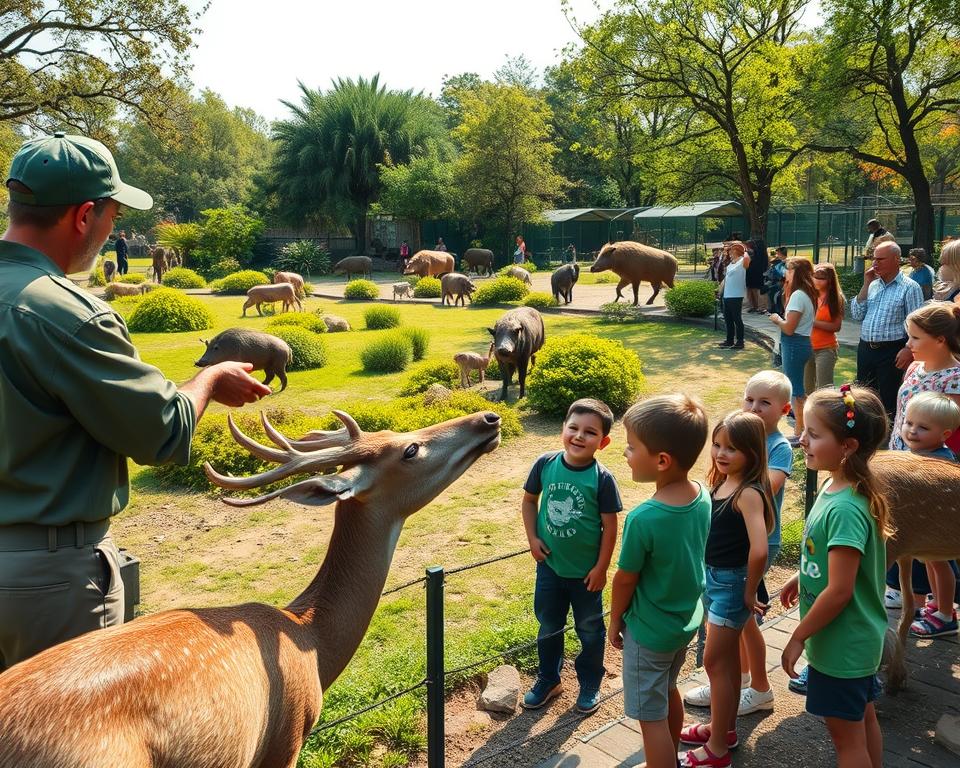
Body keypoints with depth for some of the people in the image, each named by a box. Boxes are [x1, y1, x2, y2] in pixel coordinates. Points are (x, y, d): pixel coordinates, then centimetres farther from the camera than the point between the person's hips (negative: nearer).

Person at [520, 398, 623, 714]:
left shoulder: (602, 478, -19)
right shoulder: (545, 463, -12)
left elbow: (610, 525, -12)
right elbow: (529, 500, 3)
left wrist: (601, 568, -10)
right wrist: (532, 538, -4)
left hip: (585, 572, -3)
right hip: (549, 565, 3)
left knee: (590, 631, 17)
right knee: (548, 626, 20)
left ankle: (590, 685, 38)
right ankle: (548, 680, 42)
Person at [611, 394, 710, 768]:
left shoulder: (644, 518, -33)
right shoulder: (703, 496, -12)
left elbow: (625, 580, -19)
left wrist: (615, 621, 0)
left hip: (649, 631, -8)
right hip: (686, 620, 8)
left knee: (651, 717, 9)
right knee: (669, 693, 29)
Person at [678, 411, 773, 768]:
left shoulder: (749, 494, -23)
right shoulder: (719, 482, 2)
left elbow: (758, 550, -32)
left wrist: (749, 593, -19)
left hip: (733, 582, -8)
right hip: (713, 577, 8)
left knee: (715, 662, 2)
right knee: (728, 658, 21)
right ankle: (724, 728, 38)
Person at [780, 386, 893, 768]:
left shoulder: (845, 509, -30)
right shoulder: (837, 486, -4)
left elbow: (839, 590, -27)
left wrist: (798, 637, -17)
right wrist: (801, 577, 20)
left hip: (841, 645, -9)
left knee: (846, 735, 10)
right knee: (863, 719, 24)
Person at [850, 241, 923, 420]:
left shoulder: (909, 287, -6)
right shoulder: (873, 285, 11)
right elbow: (857, 315, 3)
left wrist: (908, 350, -21)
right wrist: (866, 284, 0)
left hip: (891, 352, -6)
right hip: (866, 349, 6)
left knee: (889, 401, 0)